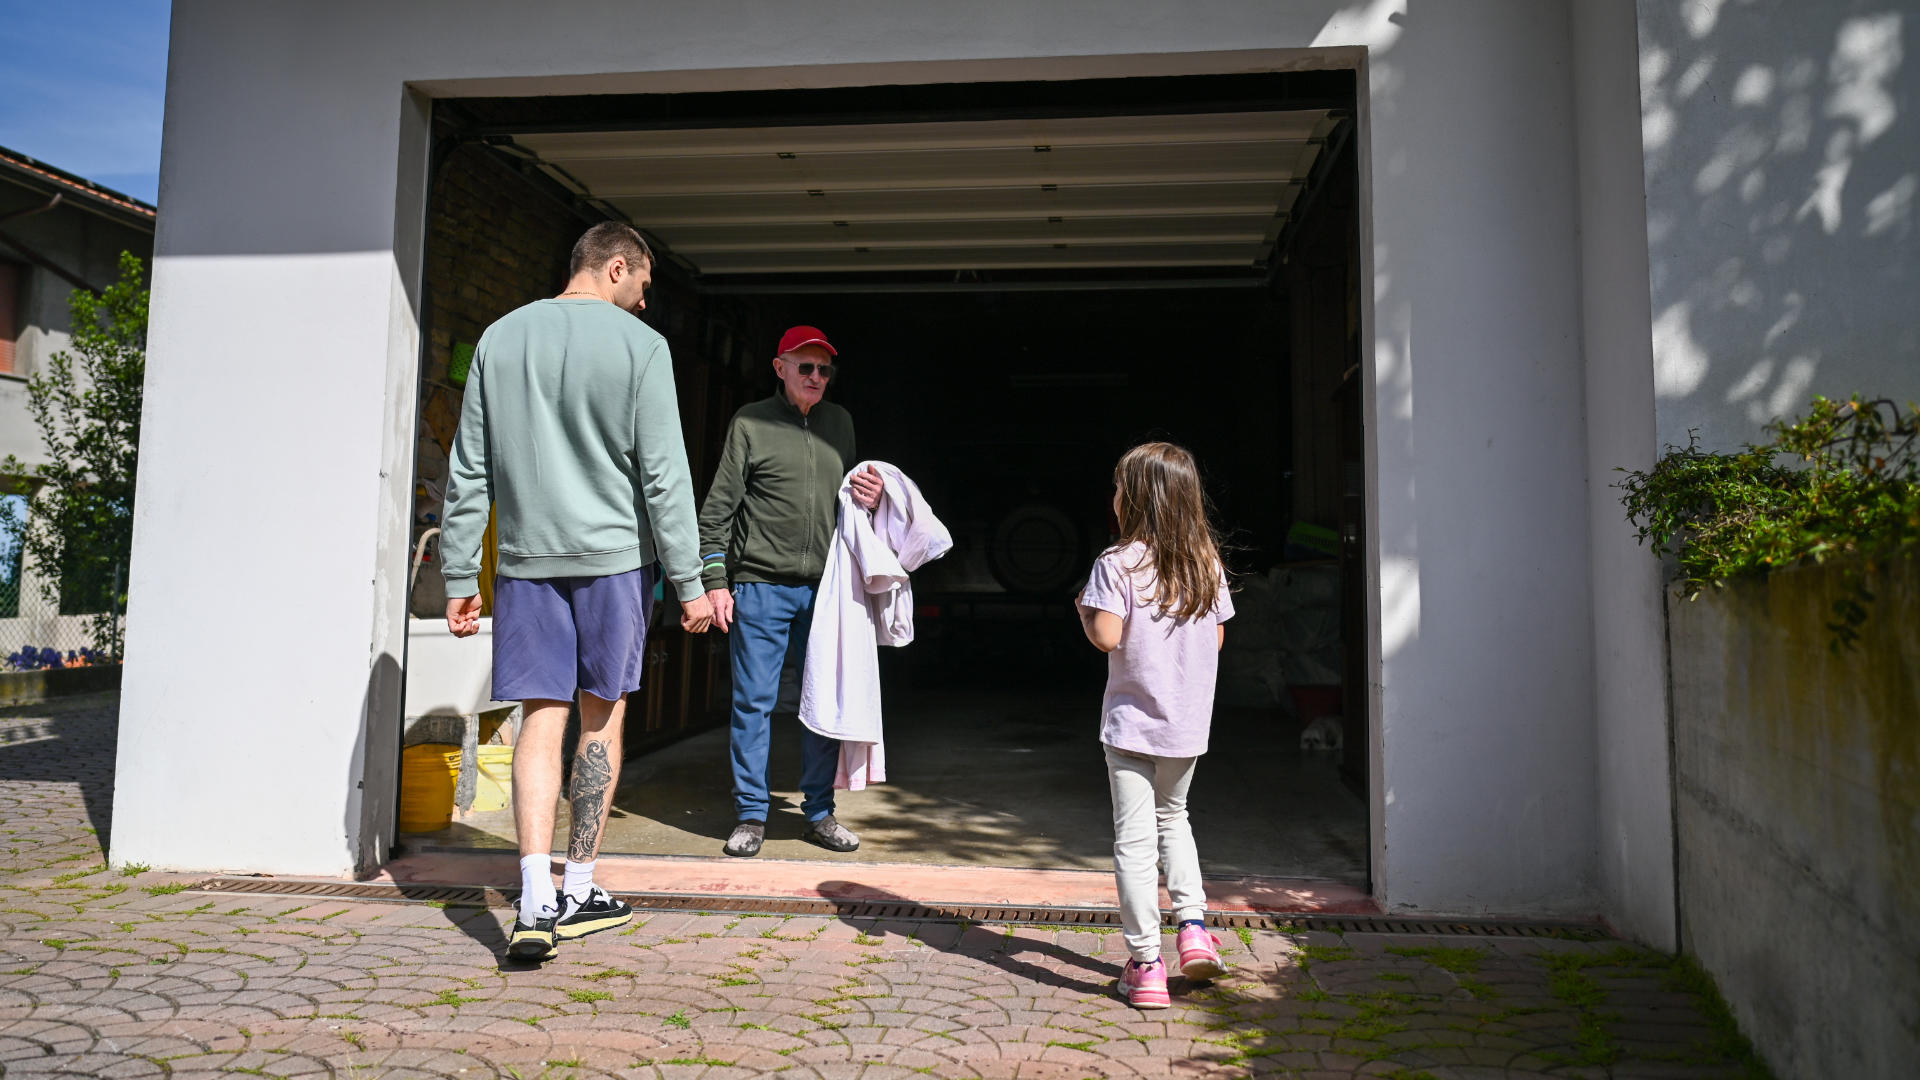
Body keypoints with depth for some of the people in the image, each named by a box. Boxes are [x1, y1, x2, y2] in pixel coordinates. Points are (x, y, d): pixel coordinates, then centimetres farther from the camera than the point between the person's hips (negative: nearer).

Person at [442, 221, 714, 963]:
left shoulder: (501, 338, 10)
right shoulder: (639, 345, -3)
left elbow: (468, 472, 9)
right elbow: (664, 474, -8)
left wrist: (460, 577, 13)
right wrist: (689, 582, -5)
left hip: (527, 558, 3)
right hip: (614, 554, -2)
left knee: (540, 719, 3)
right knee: (602, 715, 9)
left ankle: (537, 900, -8)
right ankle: (579, 891, 17)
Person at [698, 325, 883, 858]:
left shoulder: (839, 422, 14)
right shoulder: (751, 422, 1)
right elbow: (718, 507, -1)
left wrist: (869, 498, 2)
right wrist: (716, 580, -7)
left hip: (822, 586, 4)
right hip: (760, 585, -4)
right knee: (754, 700, 0)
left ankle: (819, 813, 18)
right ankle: (751, 815, 12)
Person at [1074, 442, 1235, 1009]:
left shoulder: (1117, 564, -13)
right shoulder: (1208, 563, 2)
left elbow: (1107, 637, -19)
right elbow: (1218, 639, 6)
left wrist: (1083, 608, 0)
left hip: (1133, 722, -5)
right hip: (1189, 722, 5)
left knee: (1134, 839, 3)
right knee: (1173, 818, 26)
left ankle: (1145, 964, 7)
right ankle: (1192, 925, 15)